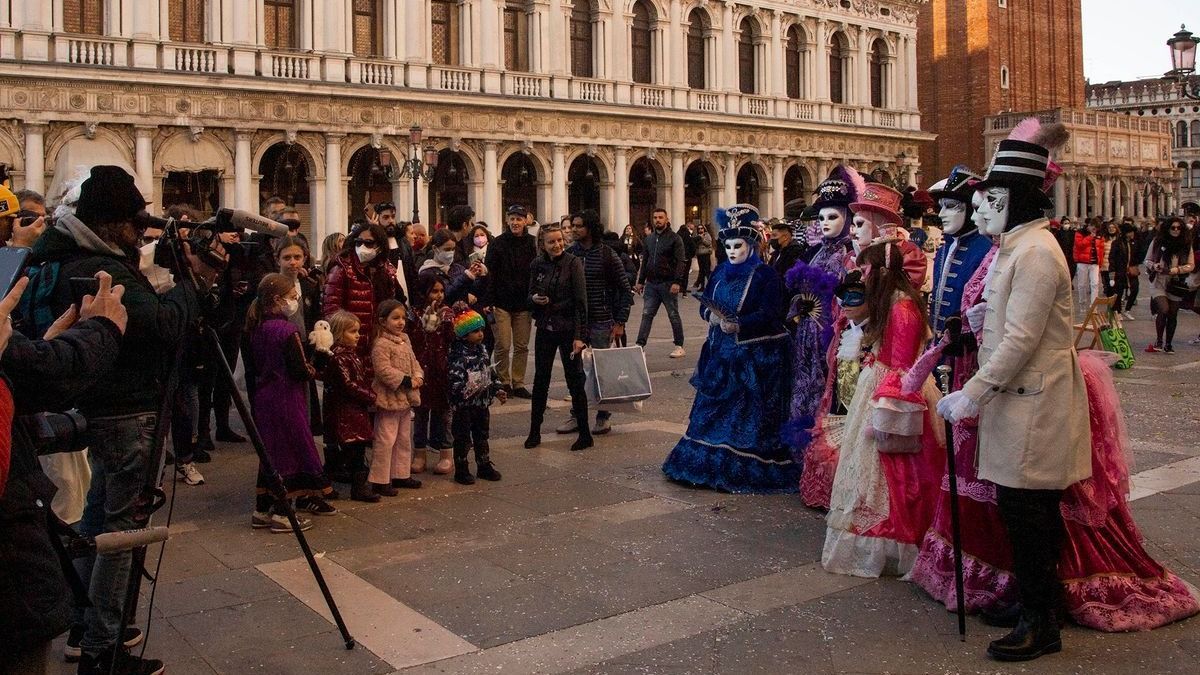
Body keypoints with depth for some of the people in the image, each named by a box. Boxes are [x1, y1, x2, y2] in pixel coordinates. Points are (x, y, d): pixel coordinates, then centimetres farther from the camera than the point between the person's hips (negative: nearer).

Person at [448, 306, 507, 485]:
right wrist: (466, 390, -35)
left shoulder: (481, 350, 8)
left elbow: (491, 372, 17)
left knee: (482, 436, 18)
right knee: (463, 439, 3)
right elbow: (454, 379, -24)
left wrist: (497, 389, 13)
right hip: (464, 405, -7)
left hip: (482, 403, 7)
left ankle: (484, 466, 29)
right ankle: (461, 471, 13)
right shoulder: (458, 355, -18)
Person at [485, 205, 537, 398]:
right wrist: (488, 302, -12)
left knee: (522, 346, 7)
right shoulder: (498, 243, -3)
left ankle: (518, 384, 16)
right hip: (501, 303, -2)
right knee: (503, 346, -2)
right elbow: (489, 273, -5)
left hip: (524, 304, 3)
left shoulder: (532, 243, 3)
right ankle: (503, 383, 11)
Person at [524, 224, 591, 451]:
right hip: (544, 330, 4)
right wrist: (534, 299, -10)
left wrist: (579, 336, -16)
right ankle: (534, 431, 21)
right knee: (540, 381, 10)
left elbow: (581, 301, -11)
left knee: (575, 381, 2)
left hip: (567, 330, -4)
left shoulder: (573, 263, -9)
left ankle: (584, 433, 11)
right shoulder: (537, 265, 4)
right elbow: (530, 295, 15)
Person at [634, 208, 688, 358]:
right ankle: (640, 345, 0)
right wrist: (640, 281, 12)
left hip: (668, 284, -5)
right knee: (646, 315, 1)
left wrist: (677, 282, -21)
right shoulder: (648, 239, 12)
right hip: (651, 284, 5)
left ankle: (679, 347, 13)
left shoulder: (675, 238, -6)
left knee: (673, 316, 4)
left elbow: (681, 262, -12)